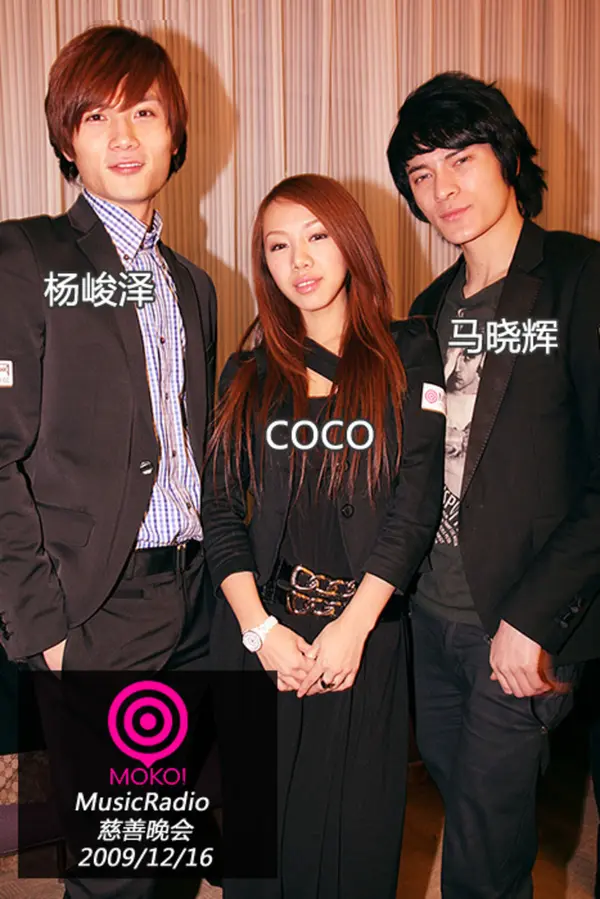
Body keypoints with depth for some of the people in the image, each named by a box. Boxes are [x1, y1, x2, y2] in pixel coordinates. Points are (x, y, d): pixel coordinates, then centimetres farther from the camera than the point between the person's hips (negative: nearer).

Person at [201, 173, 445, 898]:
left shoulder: (409, 357, 1)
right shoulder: (248, 373, 7)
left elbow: (417, 501, -7)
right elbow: (219, 508, 2)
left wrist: (353, 626, -13)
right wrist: (260, 628, -9)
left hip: (367, 631, -1)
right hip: (259, 633, 2)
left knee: (357, 827, 11)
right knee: (265, 825, 12)